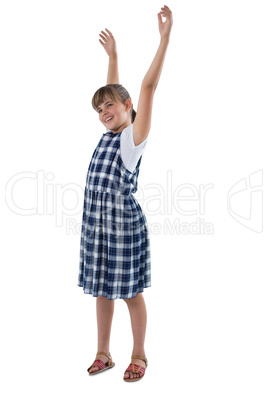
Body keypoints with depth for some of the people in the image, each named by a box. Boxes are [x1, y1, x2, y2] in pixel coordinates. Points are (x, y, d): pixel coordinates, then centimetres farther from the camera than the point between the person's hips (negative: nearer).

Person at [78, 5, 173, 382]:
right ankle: (103, 354, 27)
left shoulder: (135, 136, -7)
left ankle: (139, 356, 21)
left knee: (131, 291, 5)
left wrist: (165, 37, -19)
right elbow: (113, 91, 26)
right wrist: (113, 55, 32)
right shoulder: (109, 135, 12)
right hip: (95, 219, 7)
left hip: (124, 219, -7)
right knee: (102, 290, 14)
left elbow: (147, 86, -15)